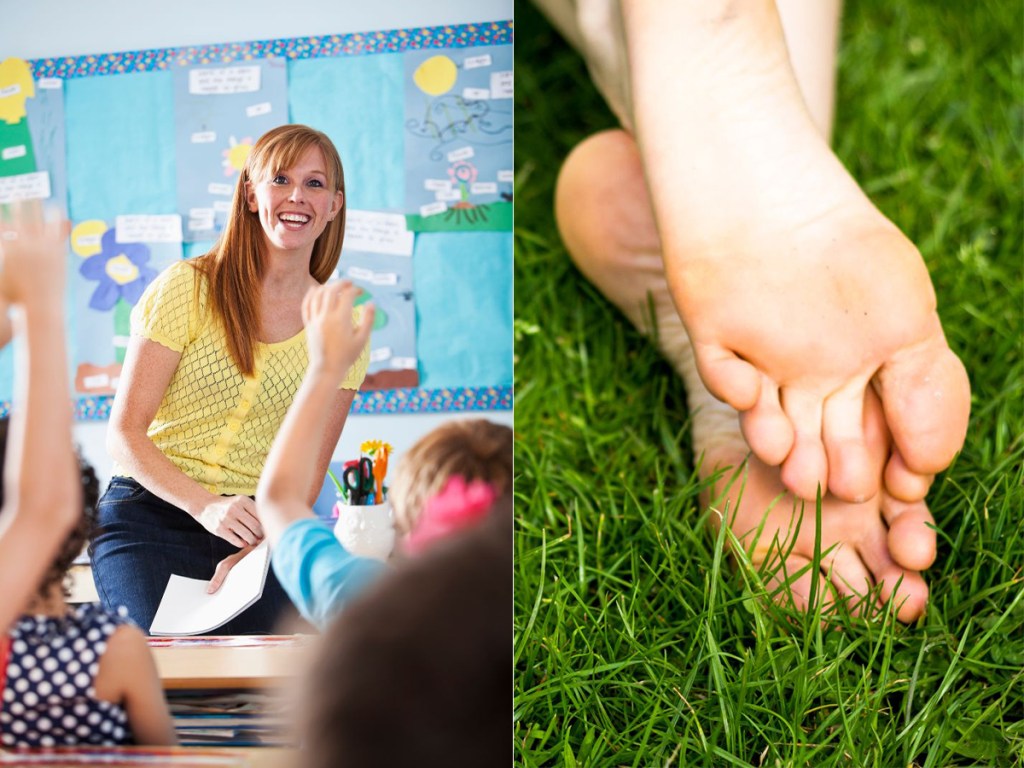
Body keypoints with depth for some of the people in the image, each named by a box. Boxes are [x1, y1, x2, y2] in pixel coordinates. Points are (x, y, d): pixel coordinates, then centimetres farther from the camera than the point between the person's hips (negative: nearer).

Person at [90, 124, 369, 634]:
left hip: (258, 532, 2)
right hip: (150, 519, -2)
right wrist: (209, 507, -22)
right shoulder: (187, 288, -2)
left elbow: (307, 472, 3)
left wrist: (255, 553, -15)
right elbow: (124, 433, -6)